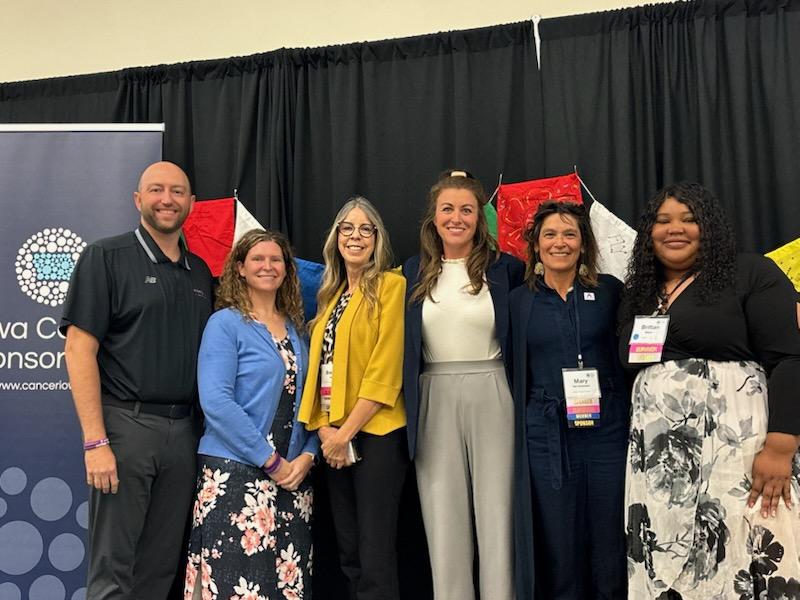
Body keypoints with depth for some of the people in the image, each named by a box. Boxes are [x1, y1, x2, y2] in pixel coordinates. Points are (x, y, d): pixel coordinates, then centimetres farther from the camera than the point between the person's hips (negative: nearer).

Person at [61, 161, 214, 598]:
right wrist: (95, 442, -16)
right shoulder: (107, 257, -3)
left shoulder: (201, 272, 14)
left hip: (182, 430, 5)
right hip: (125, 425, -5)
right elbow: (79, 350, -9)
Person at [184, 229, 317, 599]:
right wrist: (271, 461, -15)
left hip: (293, 475, 5)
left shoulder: (297, 329, 12)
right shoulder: (225, 323, -4)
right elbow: (215, 402, -15)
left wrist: (306, 456, -5)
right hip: (235, 474, -5)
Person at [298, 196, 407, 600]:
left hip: (376, 433, -7)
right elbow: (319, 366, 12)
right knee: (349, 554, 13)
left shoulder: (391, 285, -5)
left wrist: (346, 431, -13)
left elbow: (385, 369, -13)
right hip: (334, 437, 7)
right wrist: (324, 430, -3)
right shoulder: (330, 295, 17)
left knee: (375, 558, -4)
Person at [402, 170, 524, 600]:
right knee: (443, 520, 7)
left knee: (497, 513, 3)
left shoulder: (504, 267, 1)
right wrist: (408, 406, 2)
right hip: (435, 402, 2)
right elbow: (403, 345, 11)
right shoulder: (413, 272, 7)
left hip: (491, 397, -2)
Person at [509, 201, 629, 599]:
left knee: (610, 544, 5)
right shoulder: (519, 300, 5)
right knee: (557, 549, 7)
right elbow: (516, 373, 9)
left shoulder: (609, 291, 4)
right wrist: (518, 433, 5)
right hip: (546, 434, 0)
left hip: (606, 430, 0)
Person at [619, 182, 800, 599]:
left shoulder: (752, 275, 0)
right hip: (657, 456, 5)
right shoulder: (637, 294, 17)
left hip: (735, 443, -5)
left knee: (743, 564, -9)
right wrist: (623, 446, 9)